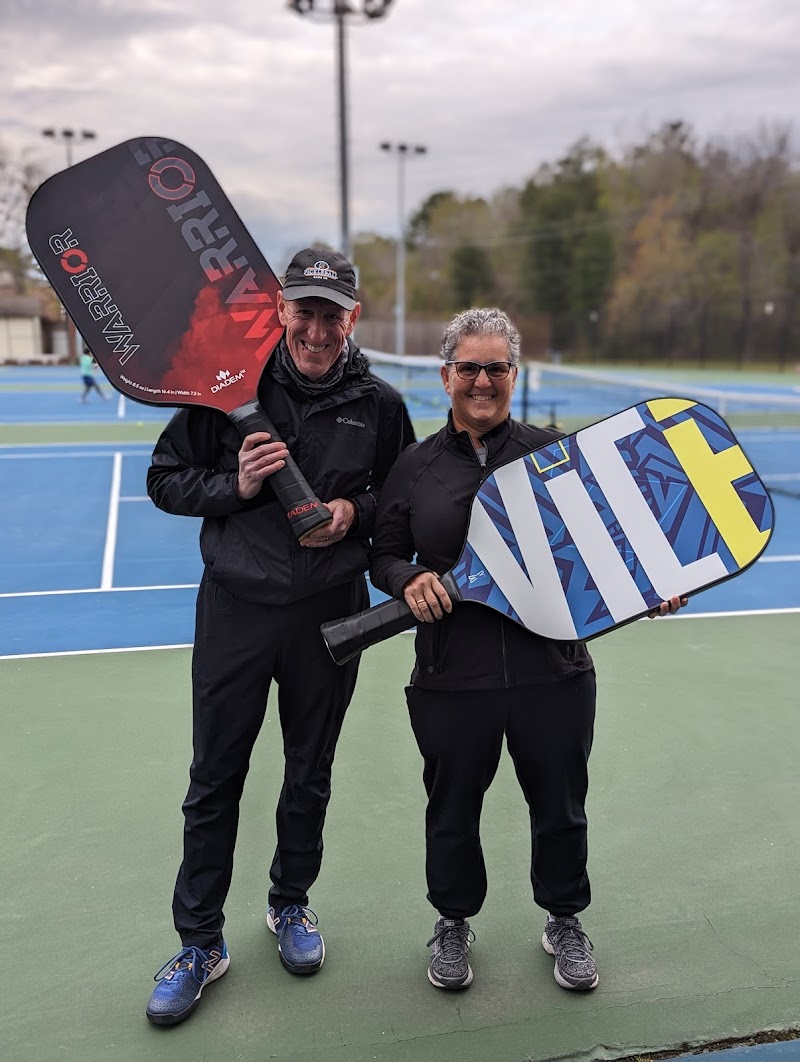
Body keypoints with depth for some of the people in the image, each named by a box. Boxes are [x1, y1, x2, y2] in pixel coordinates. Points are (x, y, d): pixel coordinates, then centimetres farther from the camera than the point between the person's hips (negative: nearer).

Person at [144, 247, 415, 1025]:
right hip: (235, 608, -1)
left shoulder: (378, 405, -2)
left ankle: (290, 904, 41)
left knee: (310, 775, 16)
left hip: (329, 614, 1)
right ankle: (200, 942, 26)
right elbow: (165, 478, -1)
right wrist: (234, 485, -18)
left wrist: (358, 510, -11)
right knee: (215, 779, 7)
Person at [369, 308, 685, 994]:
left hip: (553, 672, 0)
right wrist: (408, 580, -13)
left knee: (561, 806, 15)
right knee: (453, 808, 14)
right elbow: (384, 554, 8)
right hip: (452, 676, 0)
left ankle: (564, 921, 42)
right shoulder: (415, 467, 5)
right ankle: (454, 923, 42)